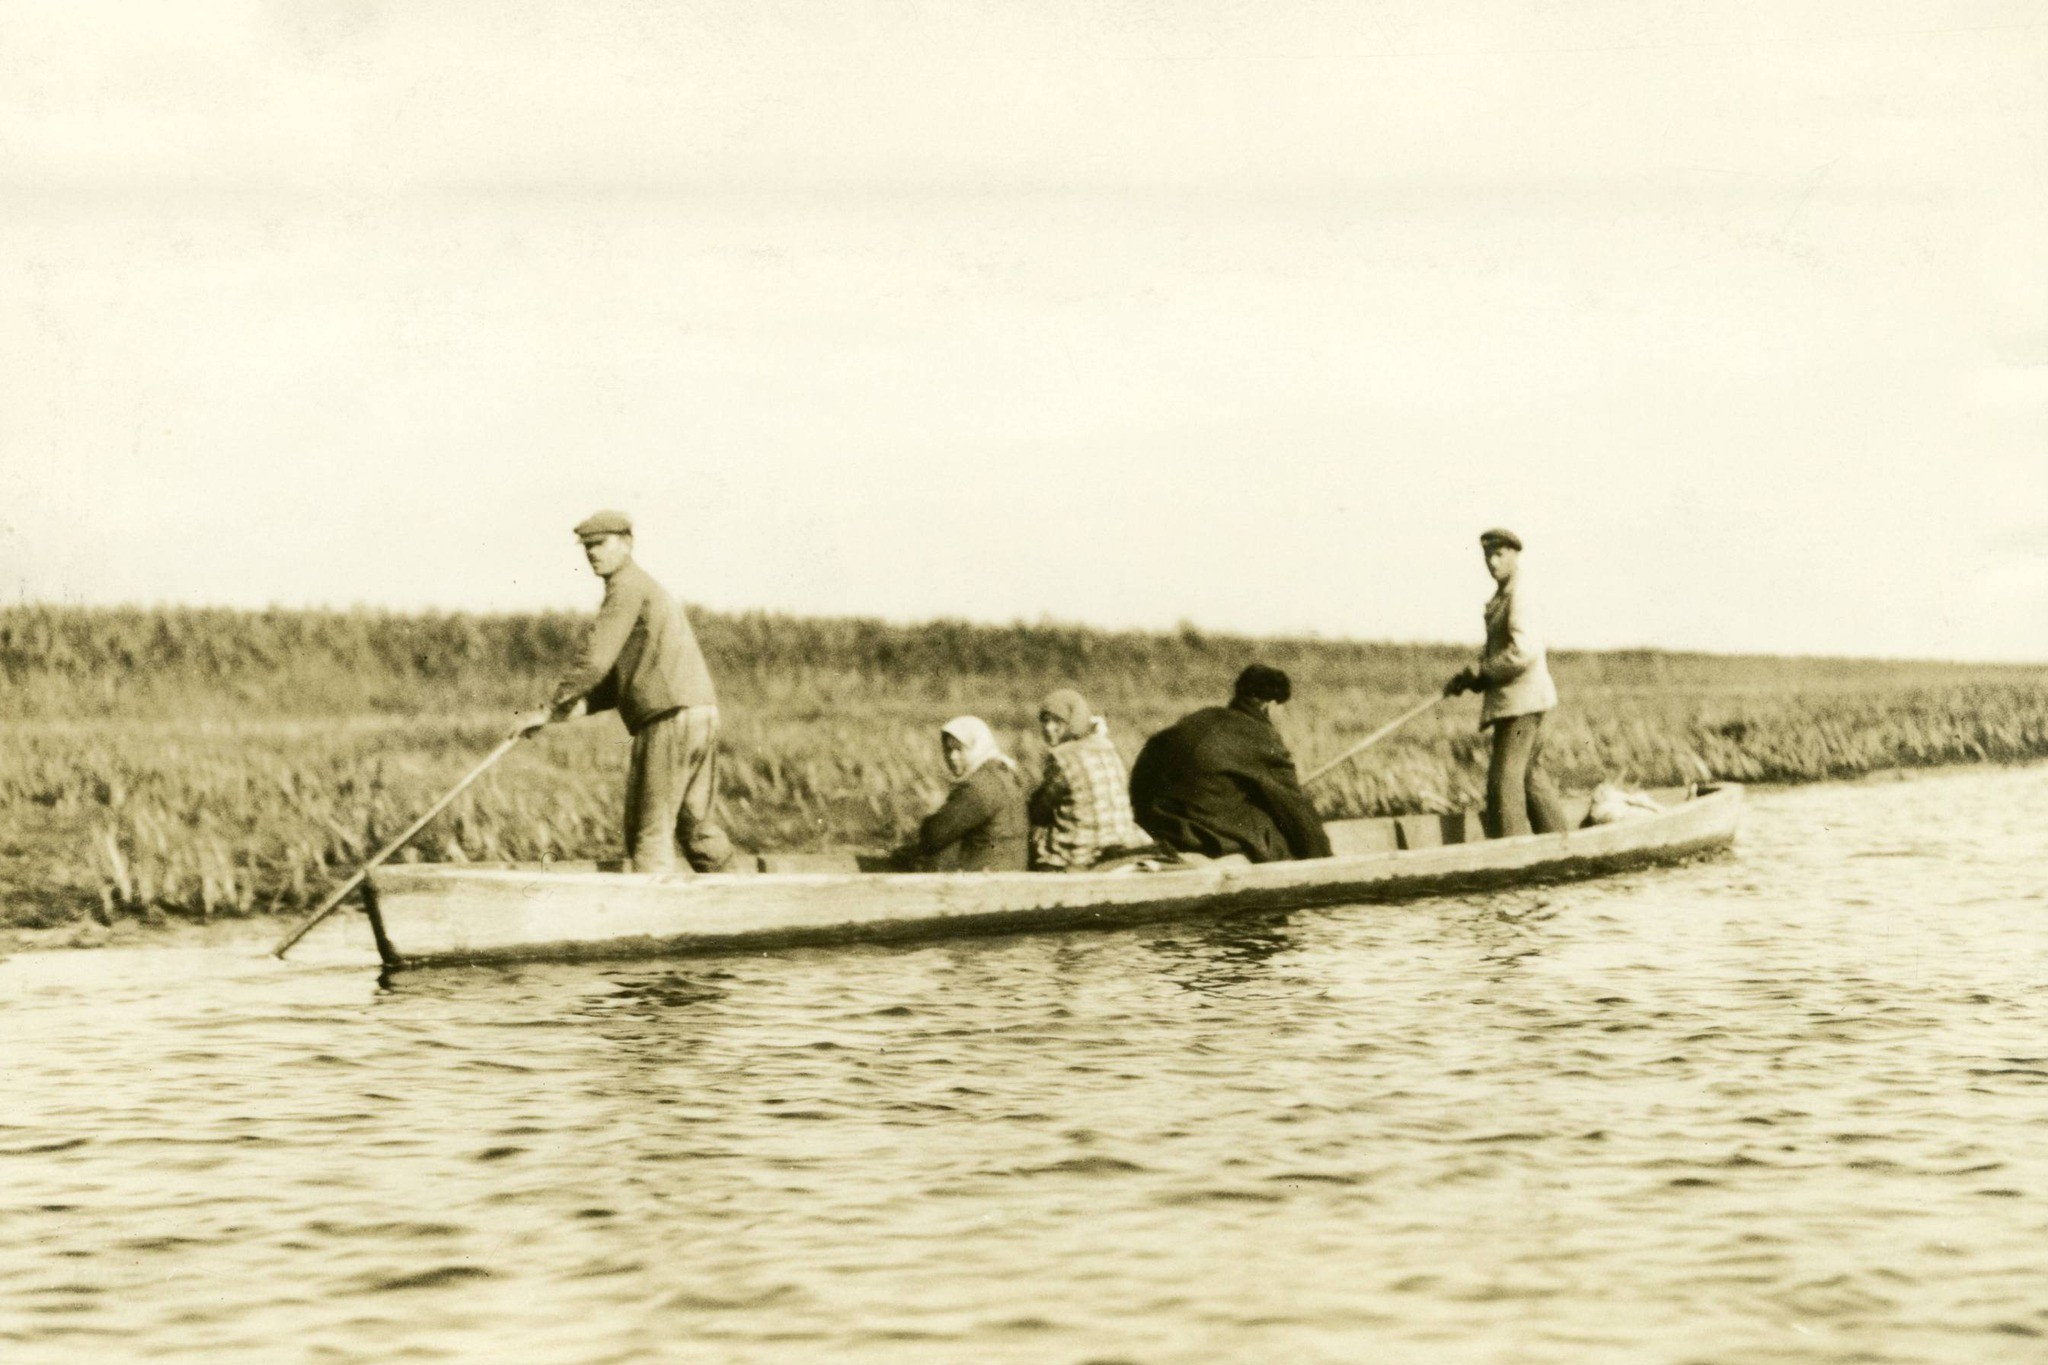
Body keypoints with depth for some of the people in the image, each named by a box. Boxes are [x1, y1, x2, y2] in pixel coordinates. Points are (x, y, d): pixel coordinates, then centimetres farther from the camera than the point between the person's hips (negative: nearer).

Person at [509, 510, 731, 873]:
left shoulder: (628, 588, -6)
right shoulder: (648, 589, 25)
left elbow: (596, 663, -14)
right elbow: (620, 680, 25)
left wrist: (551, 710, -8)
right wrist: (579, 706, 10)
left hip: (670, 719, -10)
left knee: (651, 830, -6)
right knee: (693, 825, 15)